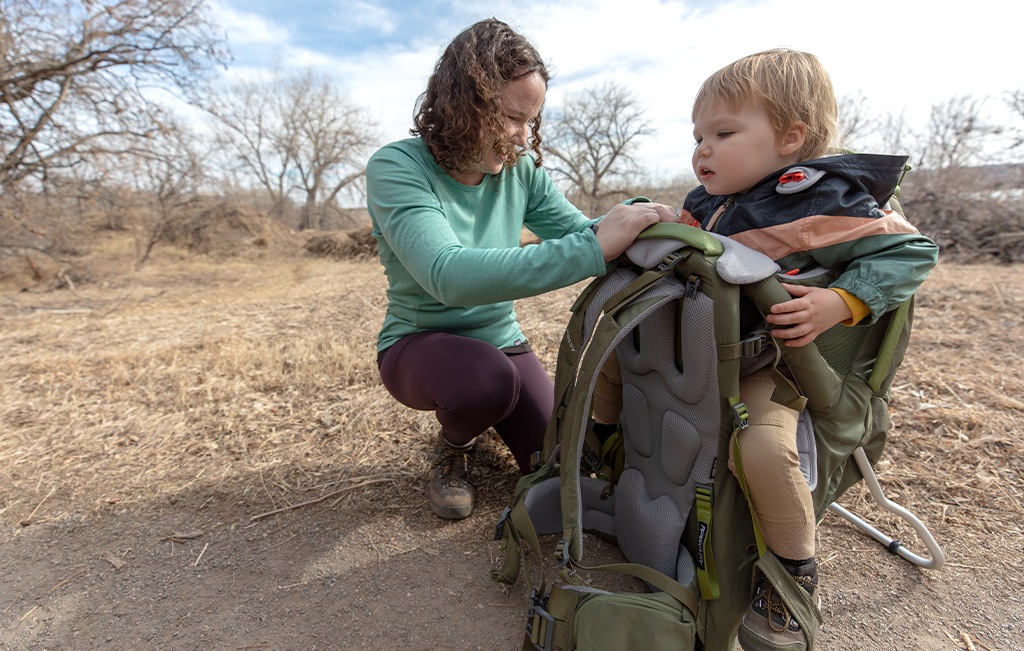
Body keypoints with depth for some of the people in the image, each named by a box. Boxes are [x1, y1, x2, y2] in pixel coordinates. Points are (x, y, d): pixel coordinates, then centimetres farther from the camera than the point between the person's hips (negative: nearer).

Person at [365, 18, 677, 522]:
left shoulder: (521, 170, -5)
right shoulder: (396, 168, -22)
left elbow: (581, 232, -2)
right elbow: (448, 276, -38)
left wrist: (648, 235, -25)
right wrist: (593, 248, -44)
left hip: (500, 341, 5)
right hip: (418, 344, -4)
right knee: (485, 377, -37)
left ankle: (482, 420, 26)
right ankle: (453, 446, 1)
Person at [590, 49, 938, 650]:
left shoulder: (824, 206, -16)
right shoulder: (704, 203, 6)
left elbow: (913, 251, -9)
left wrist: (840, 304, -23)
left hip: (762, 363, -7)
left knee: (763, 445, -33)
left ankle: (795, 571, -3)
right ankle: (602, 443, 35)